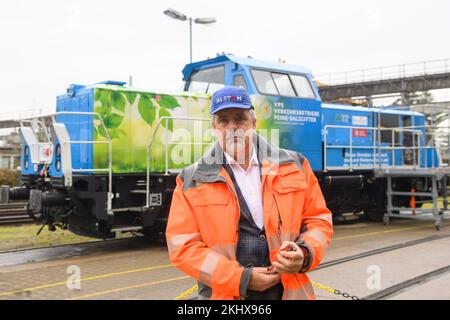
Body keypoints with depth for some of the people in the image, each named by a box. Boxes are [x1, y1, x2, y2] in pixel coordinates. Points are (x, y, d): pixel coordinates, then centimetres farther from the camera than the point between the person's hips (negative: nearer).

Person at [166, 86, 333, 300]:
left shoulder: (293, 166, 2)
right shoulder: (192, 181, -4)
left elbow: (318, 219, 7)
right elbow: (183, 245, -8)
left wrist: (305, 253, -13)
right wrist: (241, 278, -15)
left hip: (289, 292, 2)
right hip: (225, 294, -2)